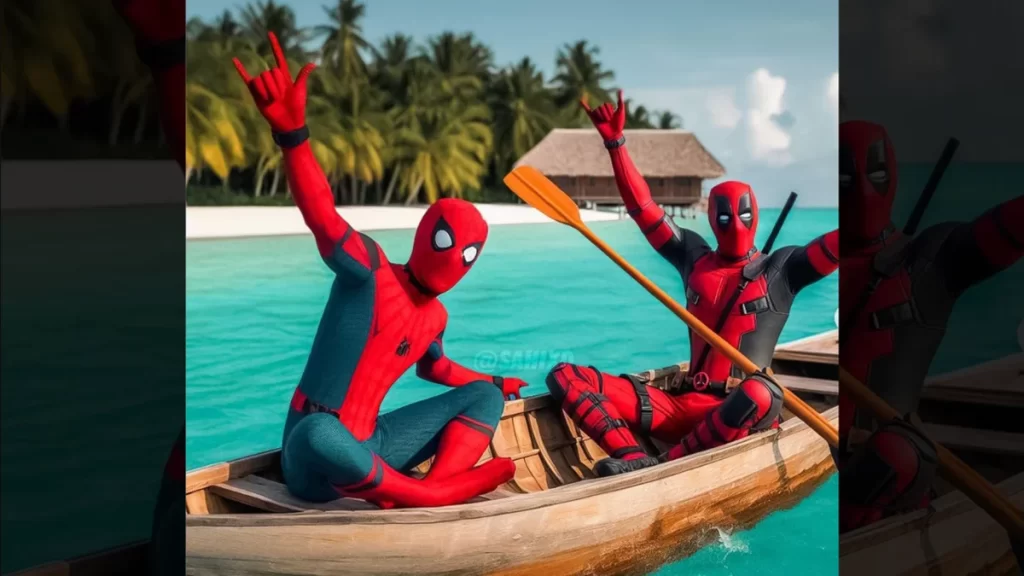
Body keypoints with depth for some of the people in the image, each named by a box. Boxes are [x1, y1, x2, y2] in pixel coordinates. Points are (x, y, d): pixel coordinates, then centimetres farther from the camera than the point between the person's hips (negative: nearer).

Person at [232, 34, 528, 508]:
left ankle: (430, 496, -24)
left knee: (486, 397, 4)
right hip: (316, 458, -8)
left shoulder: (435, 317, 12)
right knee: (322, 434, -44)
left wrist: (491, 382, 42)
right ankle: (443, 497, -25)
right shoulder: (368, 271, -11)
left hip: (367, 447, 8)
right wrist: (292, 134, -47)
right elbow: (323, 219, -31)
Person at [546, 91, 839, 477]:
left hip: (737, 416, -4)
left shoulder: (780, 269, 8)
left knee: (760, 395, -44)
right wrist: (615, 142, 12)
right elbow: (644, 209, 15)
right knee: (564, 376, -11)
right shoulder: (695, 259, 17)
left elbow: (833, 246, -5)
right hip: (684, 405, 4)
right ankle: (635, 460, -35)